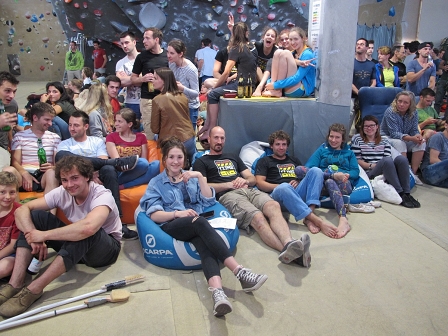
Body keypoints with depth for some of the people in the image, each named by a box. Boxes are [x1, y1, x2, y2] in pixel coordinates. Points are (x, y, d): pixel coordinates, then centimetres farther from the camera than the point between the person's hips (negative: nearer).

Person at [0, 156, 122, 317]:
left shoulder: (102, 195, -26)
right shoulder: (62, 193, -8)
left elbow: (88, 227, -46)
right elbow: (22, 210, -12)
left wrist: (44, 235, -35)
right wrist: (34, 237, -30)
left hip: (107, 249, -5)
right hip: (75, 247, 6)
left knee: (85, 232, -39)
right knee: (35, 215, -10)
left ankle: (34, 288, -33)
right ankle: (15, 284, -18)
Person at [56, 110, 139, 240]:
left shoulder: (97, 141, 21)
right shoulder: (64, 144, 19)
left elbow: (103, 162, 6)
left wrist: (95, 172, -19)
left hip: (96, 176, 0)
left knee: (108, 169, -36)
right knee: (61, 155, -27)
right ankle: (116, 162, -25)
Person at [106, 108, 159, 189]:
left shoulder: (141, 137, 15)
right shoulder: (111, 137, 8)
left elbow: (145, 159, 8)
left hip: (138, 173, 4)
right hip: (119, 174, -4)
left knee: (157, 164, -28)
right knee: (142, 163, -33)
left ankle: (122, 186, -27)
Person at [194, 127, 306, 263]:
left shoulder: (233, 157, 35)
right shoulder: (201, 162, 19)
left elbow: (252, 179, 29)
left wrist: (245, 181, 3)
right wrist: (229, 185, -5)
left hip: (249, 190, 5)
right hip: (227, 195, -5)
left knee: (274, 206, -32)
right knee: (258, 218, -36)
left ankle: (289, 243, -57)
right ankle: (286, 250, -56)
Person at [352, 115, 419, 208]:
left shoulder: (384, 141, 23)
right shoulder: (357, 139, 11)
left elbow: (388, 157, 10)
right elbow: (356, 160, 1)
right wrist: (371, 165, -12)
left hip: (387, 171, 4)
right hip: (369, 173, -4)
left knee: (401, 158, -26)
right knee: (387, 160, -34)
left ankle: (406, 193, -30)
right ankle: (400, 194, -36)